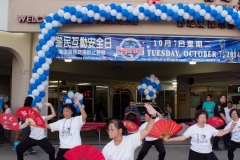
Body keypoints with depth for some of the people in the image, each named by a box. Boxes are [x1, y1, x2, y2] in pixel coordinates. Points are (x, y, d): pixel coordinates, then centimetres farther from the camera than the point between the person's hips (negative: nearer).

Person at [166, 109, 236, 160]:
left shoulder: (209, 127, -1)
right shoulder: (192, 128, -13)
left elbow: (219, 133, 7)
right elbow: (182, 137, -14)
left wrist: (230, 129, 0)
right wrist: (169, 139, -22)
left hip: (208, 153, 4)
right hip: (195, 153, -4)